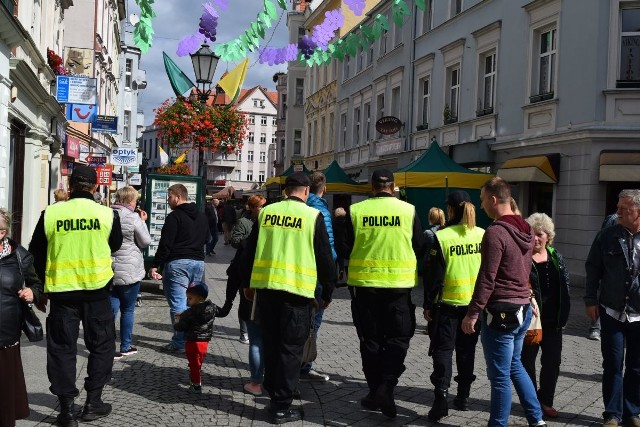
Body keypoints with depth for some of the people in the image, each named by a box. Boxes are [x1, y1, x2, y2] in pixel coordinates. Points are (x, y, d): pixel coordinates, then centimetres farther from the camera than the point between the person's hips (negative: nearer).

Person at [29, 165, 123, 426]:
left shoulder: (50, 214, -6)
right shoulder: (108, 214, -9)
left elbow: (36, 254, 5)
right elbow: (115, 245, 9)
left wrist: (44, 284, 20)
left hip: (61, 290, 1)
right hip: (97, 289, 0)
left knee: (62, 348, 10)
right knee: (101, 344, 15)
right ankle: (93, 402, 19)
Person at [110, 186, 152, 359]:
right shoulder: (133, 218, -14)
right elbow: (145, 242, -6)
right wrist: (143, 221, 3)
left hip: (109, 271, 5)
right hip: (129, 271, -4)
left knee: (111, 309, 8)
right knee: (127, 310, 10)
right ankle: (125, 347, 19)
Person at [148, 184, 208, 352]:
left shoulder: (175, 216, -10)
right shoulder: (202, 217, 15)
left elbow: (165, 244, -14)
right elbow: (206, 239, 23)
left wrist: (154, 266, -11)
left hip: (178, 263, -8)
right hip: (198, 261, 8)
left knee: (178, 303, -4)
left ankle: (180, 342, -4)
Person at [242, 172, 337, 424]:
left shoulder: (266, 212, 7)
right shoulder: (313, 216, -3)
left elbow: (249, 250, 12)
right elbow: (325, 258, -1)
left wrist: (247, 282, 23)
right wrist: (328, 291, 10)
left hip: (265, 285, 4)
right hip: (296, 289, -4)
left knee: (270, 345, 16)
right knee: (290, 349, 3)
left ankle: (275, 394, 27)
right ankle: (281, 407, 5)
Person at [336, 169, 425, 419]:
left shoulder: (356, 211, -4)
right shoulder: (408, 210, -4)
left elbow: (343, 248, -1)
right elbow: (420, 248, 3)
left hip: (364, 283, 1)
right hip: (399, 285, -1)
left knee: (370, 339, 12)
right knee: (398, 338, 9)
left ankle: (375, 391, 18)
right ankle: (386, 388, -6)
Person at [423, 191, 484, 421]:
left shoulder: (442, 237, -13)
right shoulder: (483, 235, -1)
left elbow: (434, 275, -11)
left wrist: (428, 305, -2)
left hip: (448, 303, -4)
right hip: (476, 303, 4)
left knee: (443, 349, 3)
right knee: (466, 350, 15)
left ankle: (441, 398, -8)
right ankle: (463, 396, 23)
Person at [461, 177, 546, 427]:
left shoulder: (495, 232, -19)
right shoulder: (526, 230, 8)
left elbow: (486, 279, -19)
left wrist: (472, 313, -14)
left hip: (501, 312, -9)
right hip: (523, 309, 9)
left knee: (500, 376, 2)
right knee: (515, 365, 23)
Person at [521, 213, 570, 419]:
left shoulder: (556, 257, 8)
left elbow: (565, 286, 12)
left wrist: (563, 315, 8)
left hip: (553, 320, 5)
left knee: (553, 361, 11)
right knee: (527, 360, 7)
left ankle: (545, 401, 26)